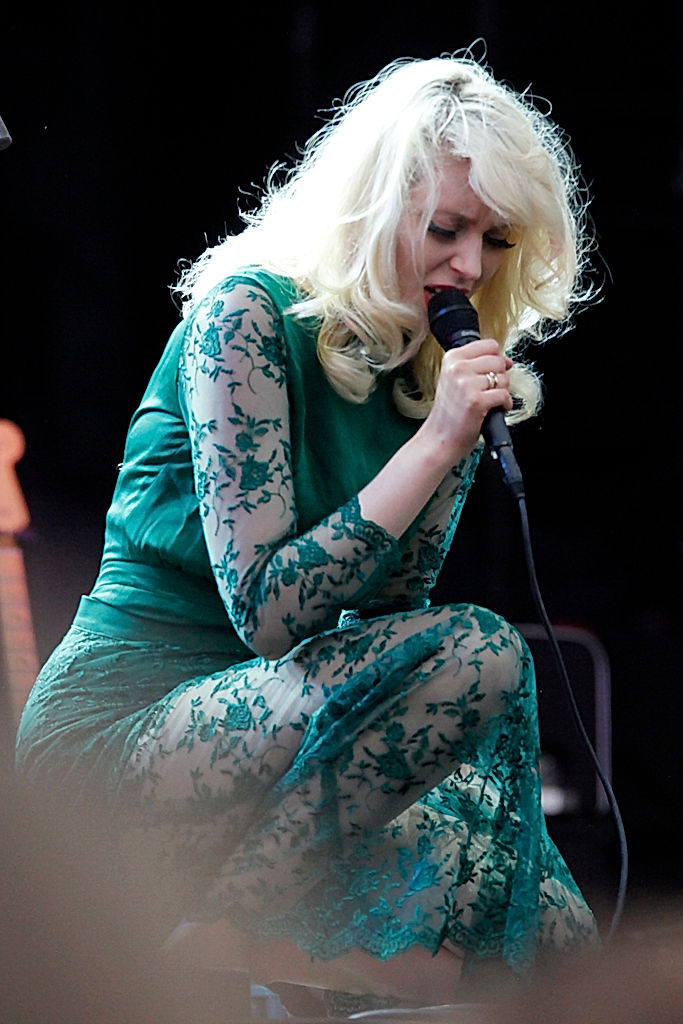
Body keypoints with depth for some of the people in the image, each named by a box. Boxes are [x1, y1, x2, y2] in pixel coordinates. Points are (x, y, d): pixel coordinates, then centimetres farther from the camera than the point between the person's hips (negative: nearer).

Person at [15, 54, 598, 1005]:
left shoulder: (437, 372, 9)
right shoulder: (249, 315, -13)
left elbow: (386, 610, 5)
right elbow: (268, 613, -19)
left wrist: (463, 434, -5)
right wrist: (436, 440, -22)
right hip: (122, 729, -7)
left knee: (554, 936, -12)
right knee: (476, 657, -28)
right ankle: (238, 925, -15)